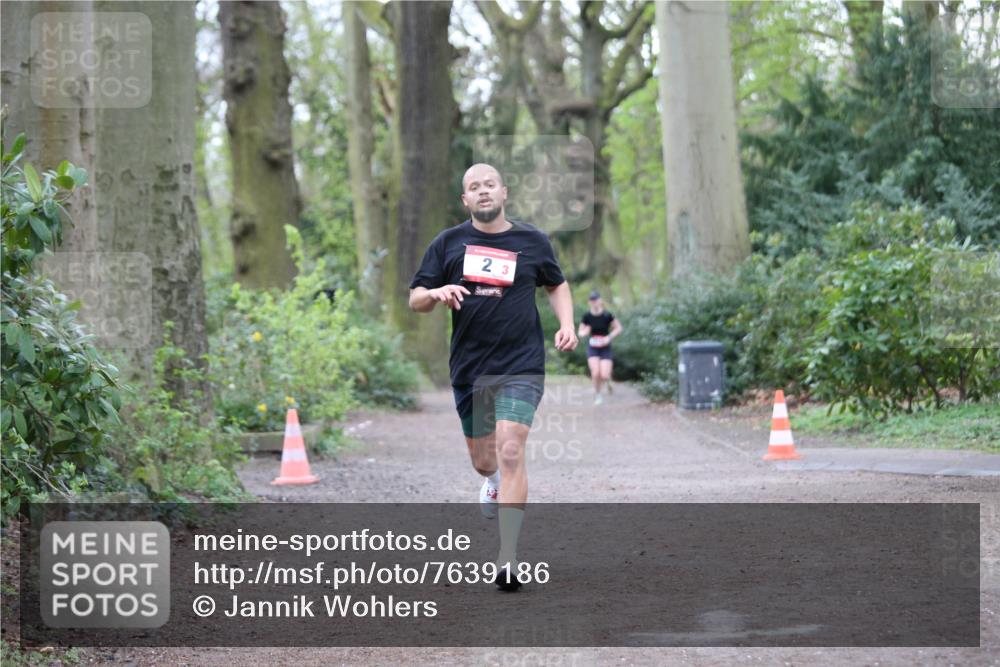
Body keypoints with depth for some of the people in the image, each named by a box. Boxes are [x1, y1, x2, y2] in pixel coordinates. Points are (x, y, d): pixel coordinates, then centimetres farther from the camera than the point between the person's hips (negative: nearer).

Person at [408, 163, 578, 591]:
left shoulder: (533, 242, 4)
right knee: (483, 461, 13)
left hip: (520, 366, -2)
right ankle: (494, 481, 53)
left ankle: (508, 560, -17)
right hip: (468, 369, 2)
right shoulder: (448, 244, 4)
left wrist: (566, 325, 4)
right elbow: (415, 299, 4)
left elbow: (557, 285, 21)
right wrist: (437, 292, -19)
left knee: (510, 453, -18)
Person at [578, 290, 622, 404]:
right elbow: (580, 332, 6)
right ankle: (597, 394, 8)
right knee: (595, 373, -17)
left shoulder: (607, 316, -10)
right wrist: (584, 332, -18)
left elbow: (619, 328, 0)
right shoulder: (587, 317, -5)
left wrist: (609, 337, -14)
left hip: (605, 348, -1)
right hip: (592, 348, 1)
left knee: (604, 376, -13)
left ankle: (608, 382, 25)